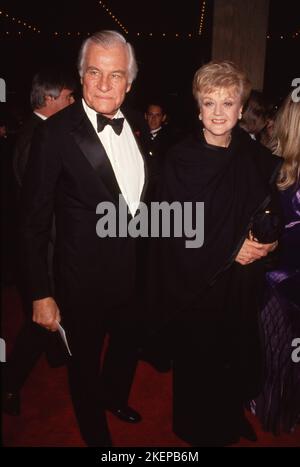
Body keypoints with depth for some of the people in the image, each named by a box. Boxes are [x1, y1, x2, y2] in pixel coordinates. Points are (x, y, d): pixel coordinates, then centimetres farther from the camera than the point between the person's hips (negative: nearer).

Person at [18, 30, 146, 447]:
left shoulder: (136, 127, -2)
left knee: (127, 346, 28)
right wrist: (40, 294, -14)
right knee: (85, 362, 18)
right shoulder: (56, 134, -20)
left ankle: (115, 397, 60)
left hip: (133, 271, 6)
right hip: (83, 279, -5)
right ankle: (96, 434, 48)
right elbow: (35, 221, -16)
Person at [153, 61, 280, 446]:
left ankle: (230, 421, 42)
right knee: (198, 362, 9)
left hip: (241, 284, 4)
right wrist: (229, 250, -16)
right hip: (195, 282, -3)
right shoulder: (181, 160, -11)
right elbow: (175, 229, -13)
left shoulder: (255, 158, 1)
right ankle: (198, 429, 37)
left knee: (236, 357, 13)